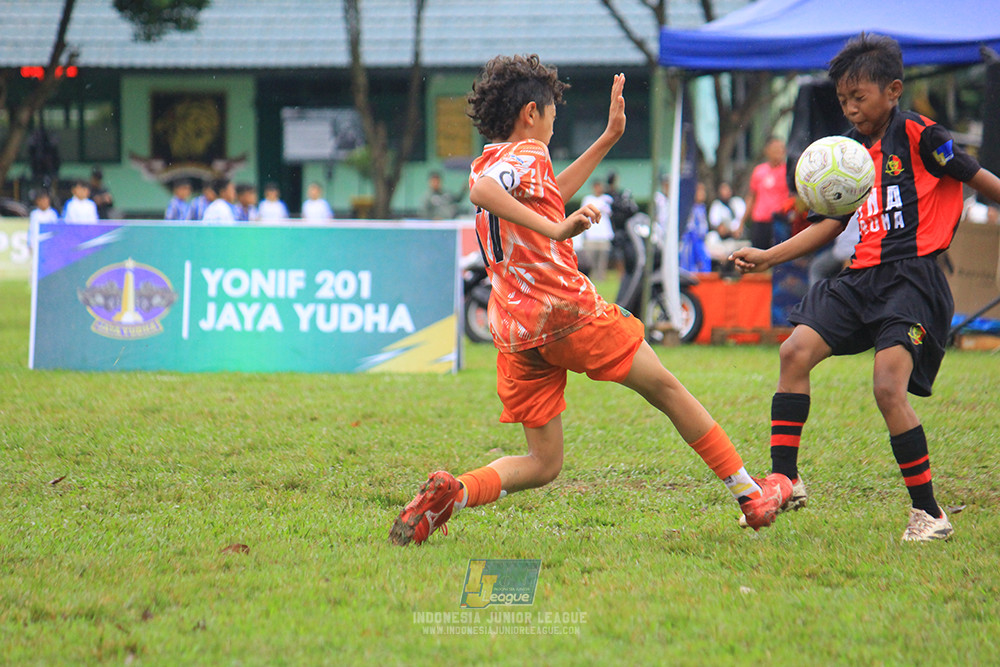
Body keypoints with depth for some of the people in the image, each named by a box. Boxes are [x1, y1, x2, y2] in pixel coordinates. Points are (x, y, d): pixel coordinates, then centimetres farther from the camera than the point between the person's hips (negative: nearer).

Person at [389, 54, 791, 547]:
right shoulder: (527, 154, -7)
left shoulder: (489, 163, 20)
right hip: (568, 311, -7)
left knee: (543, 464, 10)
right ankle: (749, 493, 17)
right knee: (666, 389, 11)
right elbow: (480, 192, -29)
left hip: (516, 334, 7)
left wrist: (607, 140, 34)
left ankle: (452, 491, -16)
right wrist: (556, 229, -31)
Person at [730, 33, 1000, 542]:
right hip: (863, 277, 8)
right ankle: (785, 481, 3)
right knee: (796, 351, -5)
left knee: (888, 388, -20)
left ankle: (929, 514, -9)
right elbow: (832, 224, 23)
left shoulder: (916, 135, -4)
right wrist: (768, 257, 15)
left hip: (913, 276, -8)